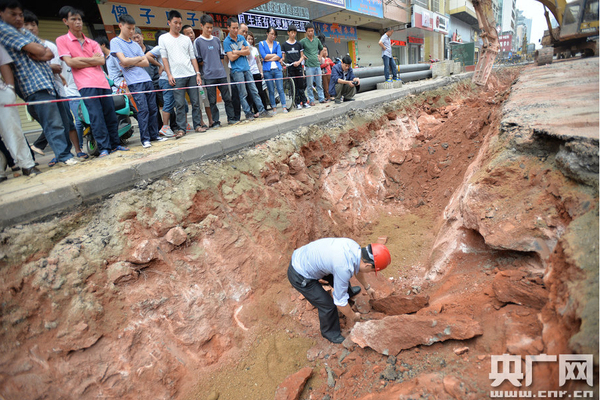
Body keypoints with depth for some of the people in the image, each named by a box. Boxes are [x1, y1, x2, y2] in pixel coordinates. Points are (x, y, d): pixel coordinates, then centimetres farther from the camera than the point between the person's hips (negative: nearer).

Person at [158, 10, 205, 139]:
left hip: (191, 75, 3)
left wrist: (198, 73, 5)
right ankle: (181, 128, 0)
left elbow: (193, 57, 15)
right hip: (177, 77, -3)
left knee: (195, 101, 2)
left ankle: (197, 125, 11)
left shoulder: (186, 39, 16)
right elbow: (164, 57, 4)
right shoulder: (163, 38, 9)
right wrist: (169, 75, -6)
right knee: (179, 104, -5)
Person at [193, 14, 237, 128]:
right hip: (209, 76, -3)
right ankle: (216, 121, 7)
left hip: (222, 74, 4)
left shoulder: (216, 40, 13)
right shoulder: (198, 41, 1)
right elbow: (198, 60, 2)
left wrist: (219, 67, 7)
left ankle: (231, 118, 15)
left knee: (227, 97, 5)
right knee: (212, 100, 0)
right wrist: (208, 67, 1)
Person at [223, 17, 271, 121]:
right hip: (237, 70, -5)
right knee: (243, 94, -1)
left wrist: (237, 52, -7)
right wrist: (242, 51, -2)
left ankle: (261, 110, 10)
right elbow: (231, 58, -11)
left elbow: (248, 51, 4)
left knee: (254, 90, 6)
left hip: (246, 68, 5)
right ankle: (248, 113, 6)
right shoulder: (226, 41, -4)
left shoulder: (241, 38, 12)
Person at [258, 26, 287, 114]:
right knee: (271, 90, 1)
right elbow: (264, 56, -6)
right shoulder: (261, 43, 8)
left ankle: (284, 107, -2)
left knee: (280, 89, -5)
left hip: (277, 69, 1)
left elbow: (279, 56, -1)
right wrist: (275, 55, -1)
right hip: (267, 70, -1)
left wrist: (269, 58, -7)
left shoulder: (277, 43, 14)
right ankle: (274, 108, 8)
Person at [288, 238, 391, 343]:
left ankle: (349, 292, 58)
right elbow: (340, 302, -19)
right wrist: (353, 317, 1)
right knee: (327, 305, -1)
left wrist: (367, 287, 31)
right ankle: (330, 332, 30)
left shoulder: (356, 248, -9)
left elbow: (358, 268, 16)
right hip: (299, 276, -8)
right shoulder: (344, 268, -34)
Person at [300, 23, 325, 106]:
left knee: (319, 83, 6)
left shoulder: (317, 40, 12)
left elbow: (321, 48, 27)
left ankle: (321, 98, 13)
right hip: (309, 65, -4)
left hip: (317, 65, 4)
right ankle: (311, 100, 6)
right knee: (310, 85, -2)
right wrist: (303, 56, -6)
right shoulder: (303, 41, -2)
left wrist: (319, 55, 15)